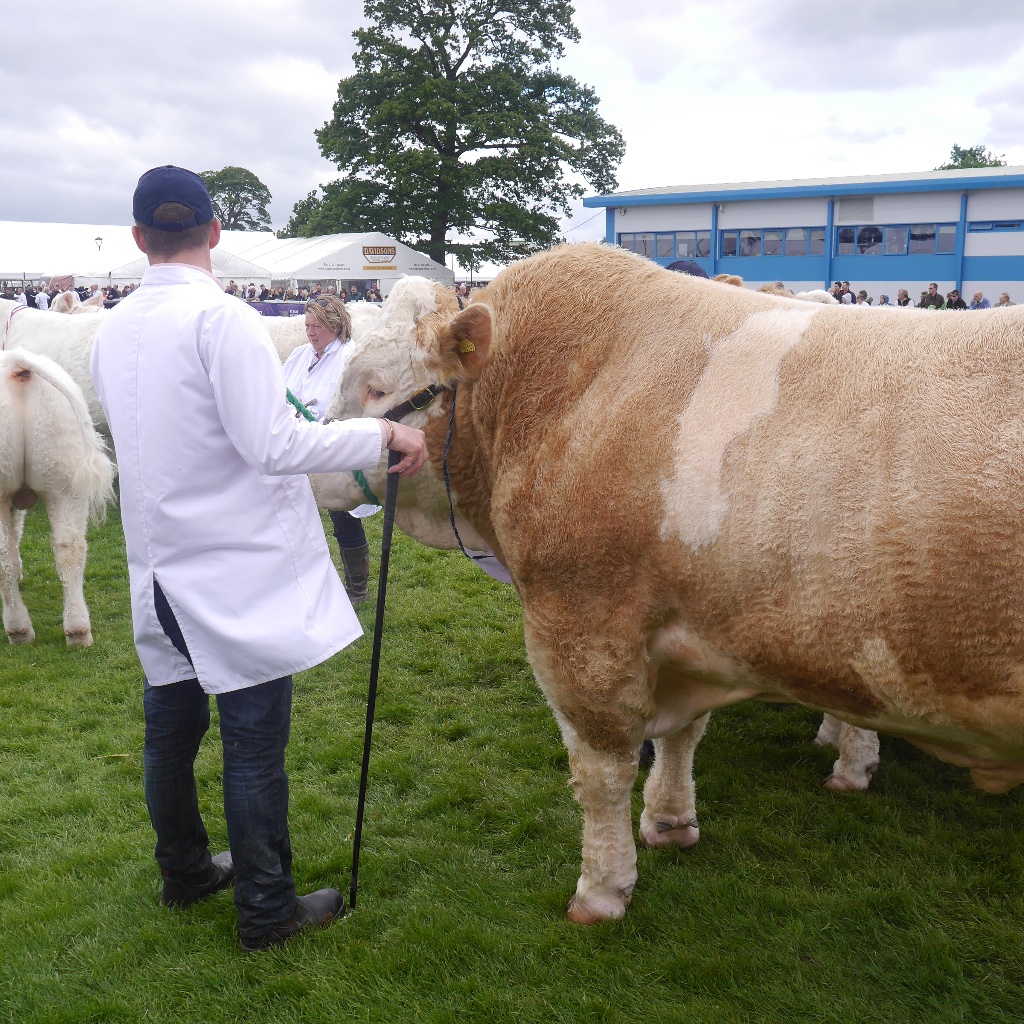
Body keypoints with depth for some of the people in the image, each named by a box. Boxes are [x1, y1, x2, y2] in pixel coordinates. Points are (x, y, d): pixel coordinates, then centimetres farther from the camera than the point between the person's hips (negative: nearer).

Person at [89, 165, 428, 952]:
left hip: (161, 568, 7)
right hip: (242, 570, -7)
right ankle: (266, 909, 15)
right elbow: (273, 445, -22)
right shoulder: (224, 319, -16)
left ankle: (185, 871, 38)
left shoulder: (113, 329, 6)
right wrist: (383, 435, -15)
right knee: (255, 740, 3)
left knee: (171, 727, 19)